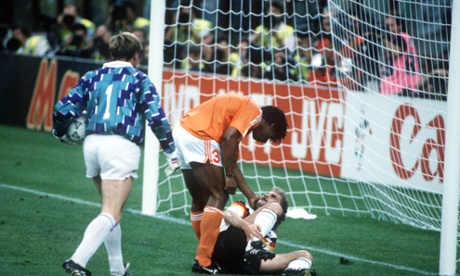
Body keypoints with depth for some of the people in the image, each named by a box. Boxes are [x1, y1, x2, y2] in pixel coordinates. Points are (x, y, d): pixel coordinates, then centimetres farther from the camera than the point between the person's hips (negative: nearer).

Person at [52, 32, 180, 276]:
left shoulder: (93, 77, 17)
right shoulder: (138, 79, 7)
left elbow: (63, 109, 12)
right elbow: (156, 117, -1)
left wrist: (61, 134, 31)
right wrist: (171, 152, 8)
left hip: (92, 143, 5)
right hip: (121, 145, -5)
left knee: (110, 210, 21)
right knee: (111, 215, -12)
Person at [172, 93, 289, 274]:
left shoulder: (241, 109, 26)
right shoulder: (254, 112, 0)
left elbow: (231, 163, 25)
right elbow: (228, 138, -16)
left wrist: (251, 196, 27)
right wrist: (230, 177, -9)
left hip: (182, 131, 10)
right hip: (198, 135, -10)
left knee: (200, 200, 19)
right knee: (218, 196, -4)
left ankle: (207, 254, 27)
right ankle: (203, 261, -8)